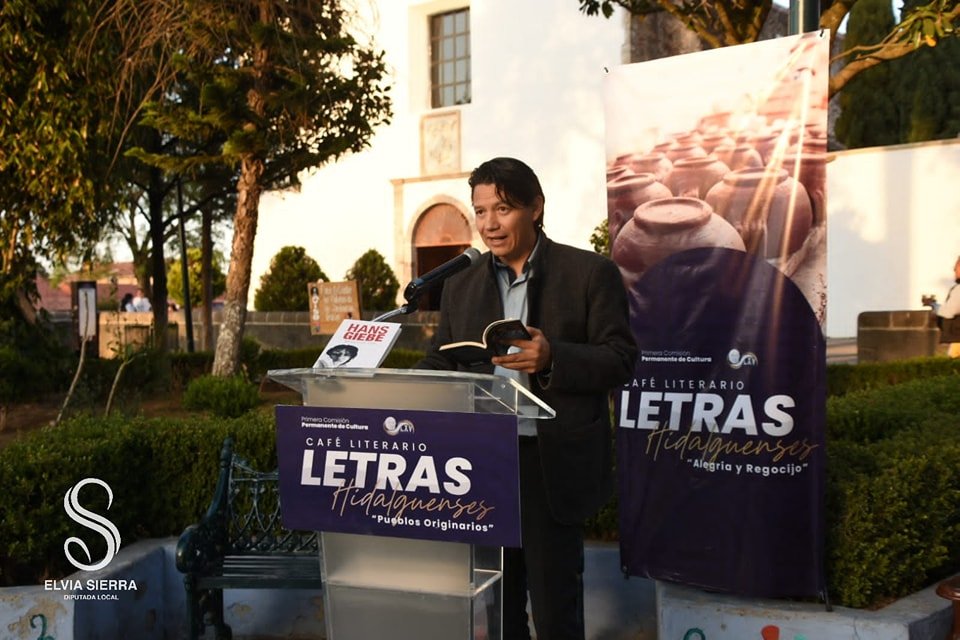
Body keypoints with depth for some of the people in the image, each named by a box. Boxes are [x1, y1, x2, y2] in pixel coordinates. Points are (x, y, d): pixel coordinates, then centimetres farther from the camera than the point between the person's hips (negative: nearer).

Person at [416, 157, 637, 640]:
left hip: (552, 467, -4)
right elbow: (439, 364, 12)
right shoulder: (461, 285, 12)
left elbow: (620, 360, -5)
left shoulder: (590, 273, -1)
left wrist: (553, 358, -21)